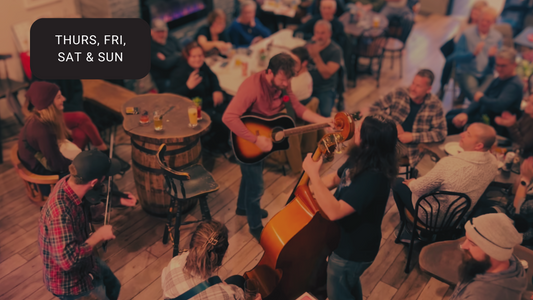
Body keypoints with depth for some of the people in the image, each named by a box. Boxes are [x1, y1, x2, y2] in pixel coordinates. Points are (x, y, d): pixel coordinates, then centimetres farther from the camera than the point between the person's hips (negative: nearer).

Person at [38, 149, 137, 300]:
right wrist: (99, 236, -31)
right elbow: (68, 261, -40)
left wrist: (119, 200, 0)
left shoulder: (69, 182, -15)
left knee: (113, 287, 26)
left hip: (84, 260, 8)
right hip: (69, 282, -8)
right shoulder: (61, 212, -41)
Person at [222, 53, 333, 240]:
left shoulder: (282, 84, -11)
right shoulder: (253, 86, -35)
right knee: (256, 185, 4)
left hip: (265, 134, 8)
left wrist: (325, 121, -16)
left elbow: (298, 108, -5)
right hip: (246, 140, -8)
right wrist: (256, 140, -40)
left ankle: (243, 207, 54)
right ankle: (255, 226, 28)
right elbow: (229, 117, -42)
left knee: (251, 175, 28)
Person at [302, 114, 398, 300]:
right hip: (351, 239, 9)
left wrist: (313, 174, -39)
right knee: (350, 284, 35)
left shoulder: (373, 178, -38)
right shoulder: (361, 158, -10)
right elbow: (336, 178, 8)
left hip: (353, 250, -8)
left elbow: (334, 212, -43)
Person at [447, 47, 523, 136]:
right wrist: (465, 113, -12)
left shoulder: (515, 84, -22)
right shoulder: (498, 80, 8)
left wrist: (481, 98, -15)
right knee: (450, 113, 19)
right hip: (483, 115, 10)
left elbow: (499, 105, -36)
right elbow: (478, 100, 6)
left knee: (450, 121, -14)